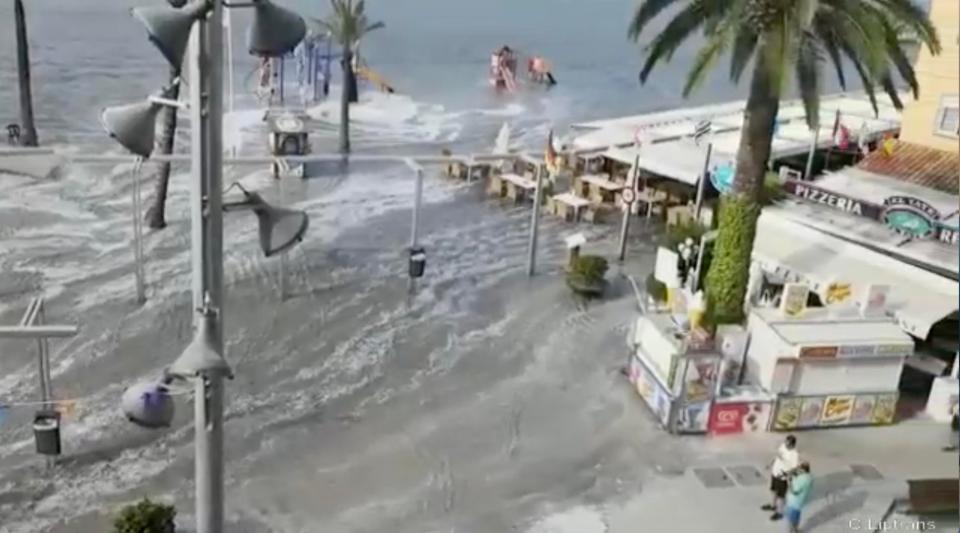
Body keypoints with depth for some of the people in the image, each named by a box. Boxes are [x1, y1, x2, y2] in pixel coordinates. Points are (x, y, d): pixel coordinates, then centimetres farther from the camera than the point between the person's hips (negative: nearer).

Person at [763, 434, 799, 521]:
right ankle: (773, 505, 49)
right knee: (774, 491, 27)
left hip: (783, 478, -7)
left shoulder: (795, 455, -30)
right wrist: (772, 463, 14)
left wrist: (785, 473, -37)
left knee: (780, 495, 10)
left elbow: (795, 468, -26)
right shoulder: (783, 446, -8)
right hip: (775, 473, 7)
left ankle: (779, 512, 31)